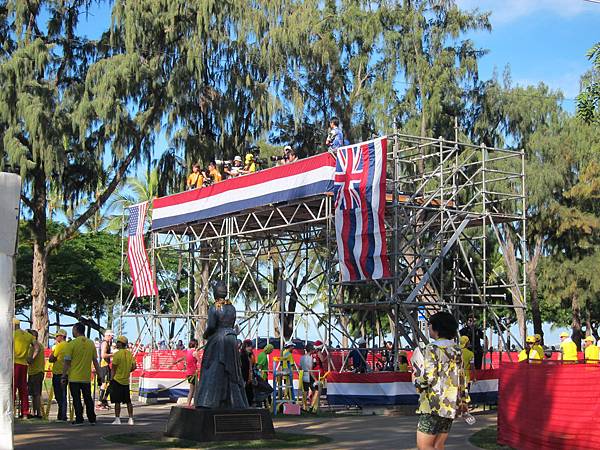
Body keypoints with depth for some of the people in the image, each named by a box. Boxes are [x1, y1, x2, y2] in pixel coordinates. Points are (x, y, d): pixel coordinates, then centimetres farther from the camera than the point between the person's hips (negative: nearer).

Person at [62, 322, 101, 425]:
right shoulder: (91, 344, 4)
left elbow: (67, 362, -9)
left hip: (74, 377, -4)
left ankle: (79, 419, 0)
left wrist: (63, 376, -3)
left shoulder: (72, 344, -9)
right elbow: (95, 361, 7)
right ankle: (92, 419, 13)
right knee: (88, 399, 12)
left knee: (77, 399, 2)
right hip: (87, 378, 4)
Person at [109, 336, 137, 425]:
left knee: (117, 401, -1)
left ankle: (117, 419, -1)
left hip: (117, 380, -6)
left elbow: (113, 368, -10)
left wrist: (111, 379, -4)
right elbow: (134, 367, 7)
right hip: (126, 381, 6)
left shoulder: (117, 354, -13)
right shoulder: (130, 354, 5)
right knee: (128, 401, 10)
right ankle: (131, 419, 10)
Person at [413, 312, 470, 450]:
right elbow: (461, 377, 19)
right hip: (452, 405, 8)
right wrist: (463, 400, 26)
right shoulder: (456, 349, 13)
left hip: (434, 405, -8)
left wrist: (416, 378, 3)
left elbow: (428, 377, -17)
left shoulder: (433, 348, -10)